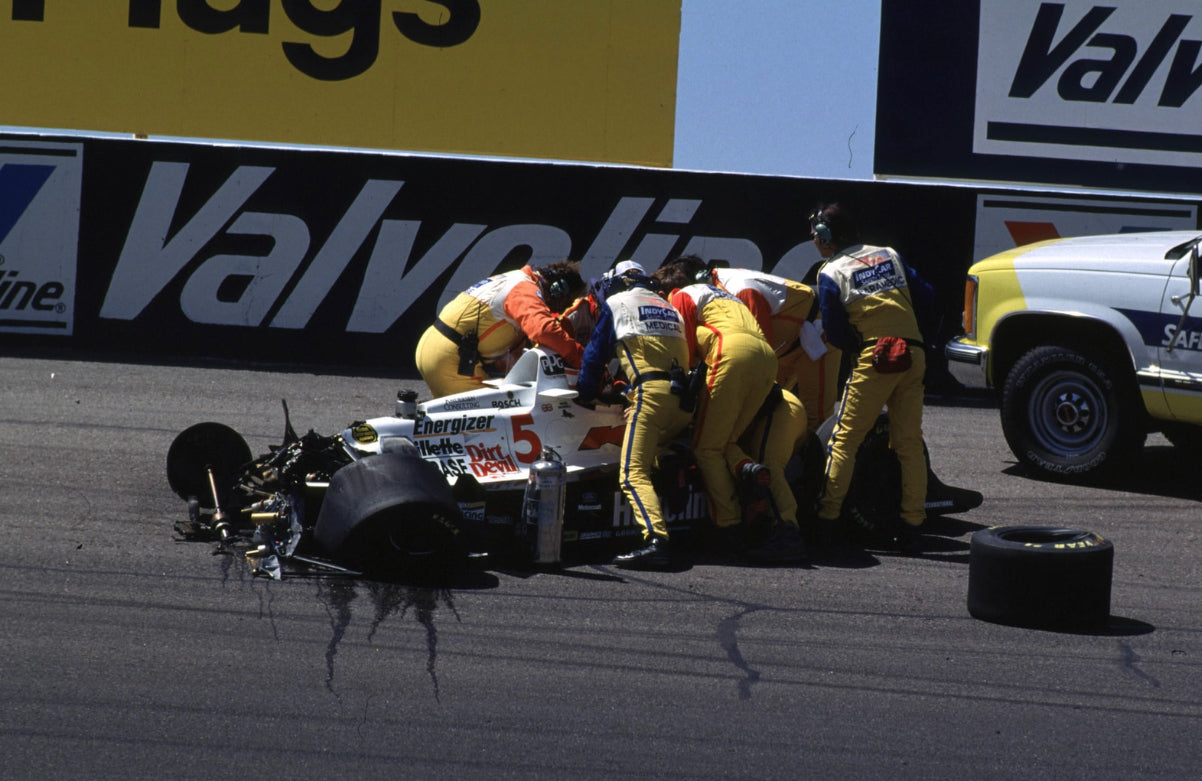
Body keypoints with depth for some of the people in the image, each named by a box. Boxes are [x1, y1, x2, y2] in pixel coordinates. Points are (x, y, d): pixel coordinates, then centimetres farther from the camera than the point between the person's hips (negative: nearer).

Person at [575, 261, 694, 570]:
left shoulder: (614, 304, 16)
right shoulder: (669, 307, 31)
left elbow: (595, 353, 15)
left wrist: (585, 395, 28)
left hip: (650, 393, -6)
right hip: (685, 397, 6)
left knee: (633, 473, -15)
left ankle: (656, 539, -35)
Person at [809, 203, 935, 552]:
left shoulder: (831, 274, 1)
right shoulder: (889, 255, 15)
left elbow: (835, 333, -2)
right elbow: (926, 298, 16)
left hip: (873, 358, -5)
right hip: (913, 354, 5)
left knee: (845, 440, 2)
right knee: (910, 443, 8)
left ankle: (827, 518, -2)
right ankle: (911, 523, 6)